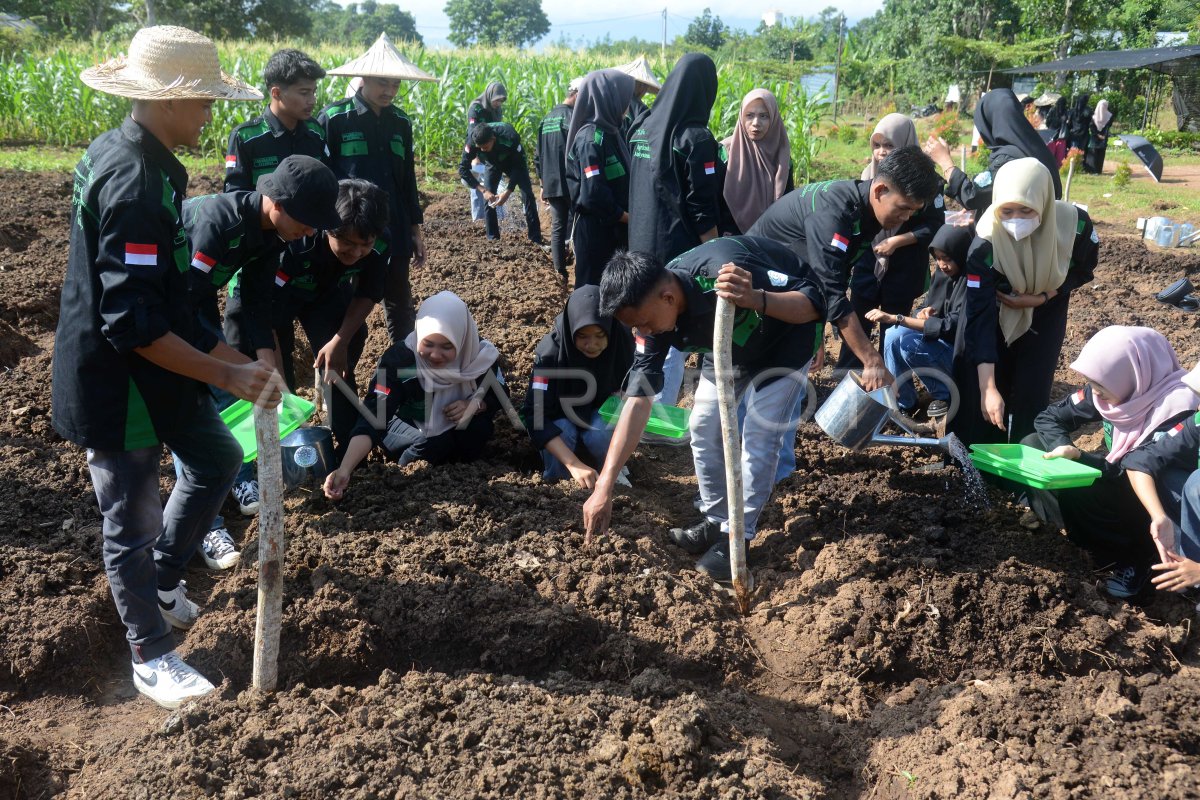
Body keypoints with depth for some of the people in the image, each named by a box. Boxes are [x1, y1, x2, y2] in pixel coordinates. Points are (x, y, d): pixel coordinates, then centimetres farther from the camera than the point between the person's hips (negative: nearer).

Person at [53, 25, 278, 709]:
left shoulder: (139, 160, 5)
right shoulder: (133, 180, -26)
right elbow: (130, 324, -29)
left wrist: (227, 355, 12)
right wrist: (227, 375, -26)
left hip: (153, 370, 10)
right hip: (115, 383, -9)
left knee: (219, 459, 21)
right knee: (134, 521, 6)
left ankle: (161, 581, 39)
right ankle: (152, 658, 25)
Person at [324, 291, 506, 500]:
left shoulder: (479, 354, -25)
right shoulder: (398, 360, -35)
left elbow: (499, 394, -7)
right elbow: (373, 418, -42)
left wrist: (474, 405, -30)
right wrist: (345, 469, -57)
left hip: (456, 428, 3)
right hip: (409, 424, -2)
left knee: (479, 428, -29)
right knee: (429, 446, -34)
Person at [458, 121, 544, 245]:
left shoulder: (509, 137, -41)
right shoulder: (473, 142, -34)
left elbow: (519, 166, -29)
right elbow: (463, 168, -28)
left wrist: (508, 192, -36)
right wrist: (483, 190, -36)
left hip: (513, 161, -2)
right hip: (493, 164, 2)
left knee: (527, 195, -14)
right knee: (488, 197, -13)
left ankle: (536, 239, -11)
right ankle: (492, 238, -2)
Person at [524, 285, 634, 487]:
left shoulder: (622, 342, -25)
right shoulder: (550, 352, -33)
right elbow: (535, 416, -38)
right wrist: (575, 464, -49)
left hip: (601, 413, 1)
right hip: (562, 415, -1)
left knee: (601, 435, -31)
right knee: (562, 434, -33)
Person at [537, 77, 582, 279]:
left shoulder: (547, 119, 14)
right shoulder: (572, 117, -12)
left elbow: (539, 156, 18)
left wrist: (543, 183, 23)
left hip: (551, 185, 7)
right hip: (571, 185, -7)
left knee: (557, 228, 10)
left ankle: (560, 274, 12)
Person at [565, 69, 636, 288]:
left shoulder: (609, 133, 9)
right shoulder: (591, 139, -18)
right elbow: (594, 195, -23)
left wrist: (630, 216, 1)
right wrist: (629, 218, -12)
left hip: (614, 229, 9)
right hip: (596, 231, -9)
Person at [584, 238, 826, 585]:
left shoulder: (723, 272, -43)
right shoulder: (653, 312, -23)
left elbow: (814, 301, -35)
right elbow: (638, 397, -24)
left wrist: (754, 299, -57)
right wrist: (604, 486, -29)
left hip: (787, 332, -6)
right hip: (734, 343, 6)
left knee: (759, 432, -14)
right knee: (703, 424, 2)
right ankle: (715, 522, 19)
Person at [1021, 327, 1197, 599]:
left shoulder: (1177, 411, -28)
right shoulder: (1111, 388, -9)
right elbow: (1049, 418, -4)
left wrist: (1077, 456, -33)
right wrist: (1063, 447, -24)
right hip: (1119, 485, 7)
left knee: (1067, 491, -31)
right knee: (1032, 445, -6)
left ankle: (1134, 553, -11)